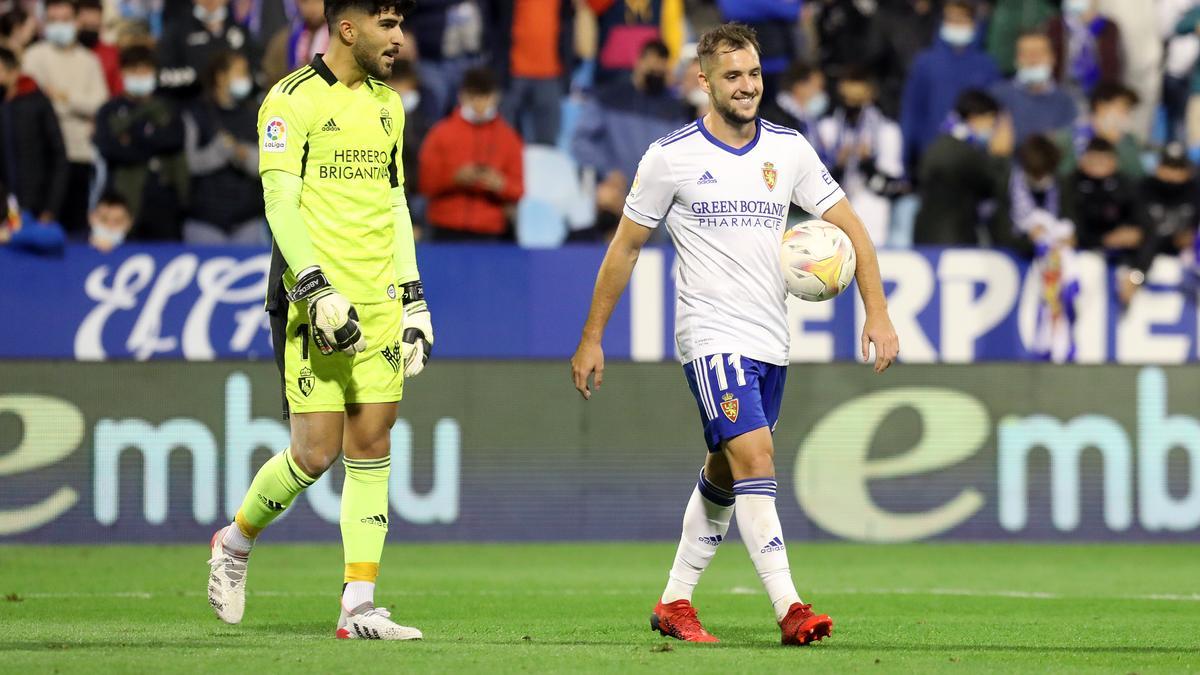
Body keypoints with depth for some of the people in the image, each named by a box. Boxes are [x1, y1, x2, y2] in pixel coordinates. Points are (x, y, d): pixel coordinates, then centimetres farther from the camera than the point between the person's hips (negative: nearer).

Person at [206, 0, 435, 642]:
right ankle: (235, 542, 18)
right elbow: (280, 203, -13)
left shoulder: (388, 105, 15)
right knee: (315, 452, -9)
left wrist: (413, 299, 16)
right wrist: (317, 290, -21)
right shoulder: (293, 100, -7)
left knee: (371, 450, 2)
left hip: (379, 301, 6)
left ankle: (359, 606, 3)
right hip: (316, 302, -6)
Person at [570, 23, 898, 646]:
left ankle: (674, 602, 25)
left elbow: (848, 225, 9)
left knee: (722, 477, 13)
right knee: (756, 462, -19)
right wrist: (592, 338, 4)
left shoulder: (788, 150, 5)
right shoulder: (671, 157, -4)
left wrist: (877, 312, -2)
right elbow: (625, 248, 4)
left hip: (771, 341, 5)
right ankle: (788, 610, -22)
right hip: (711, 335, -5)